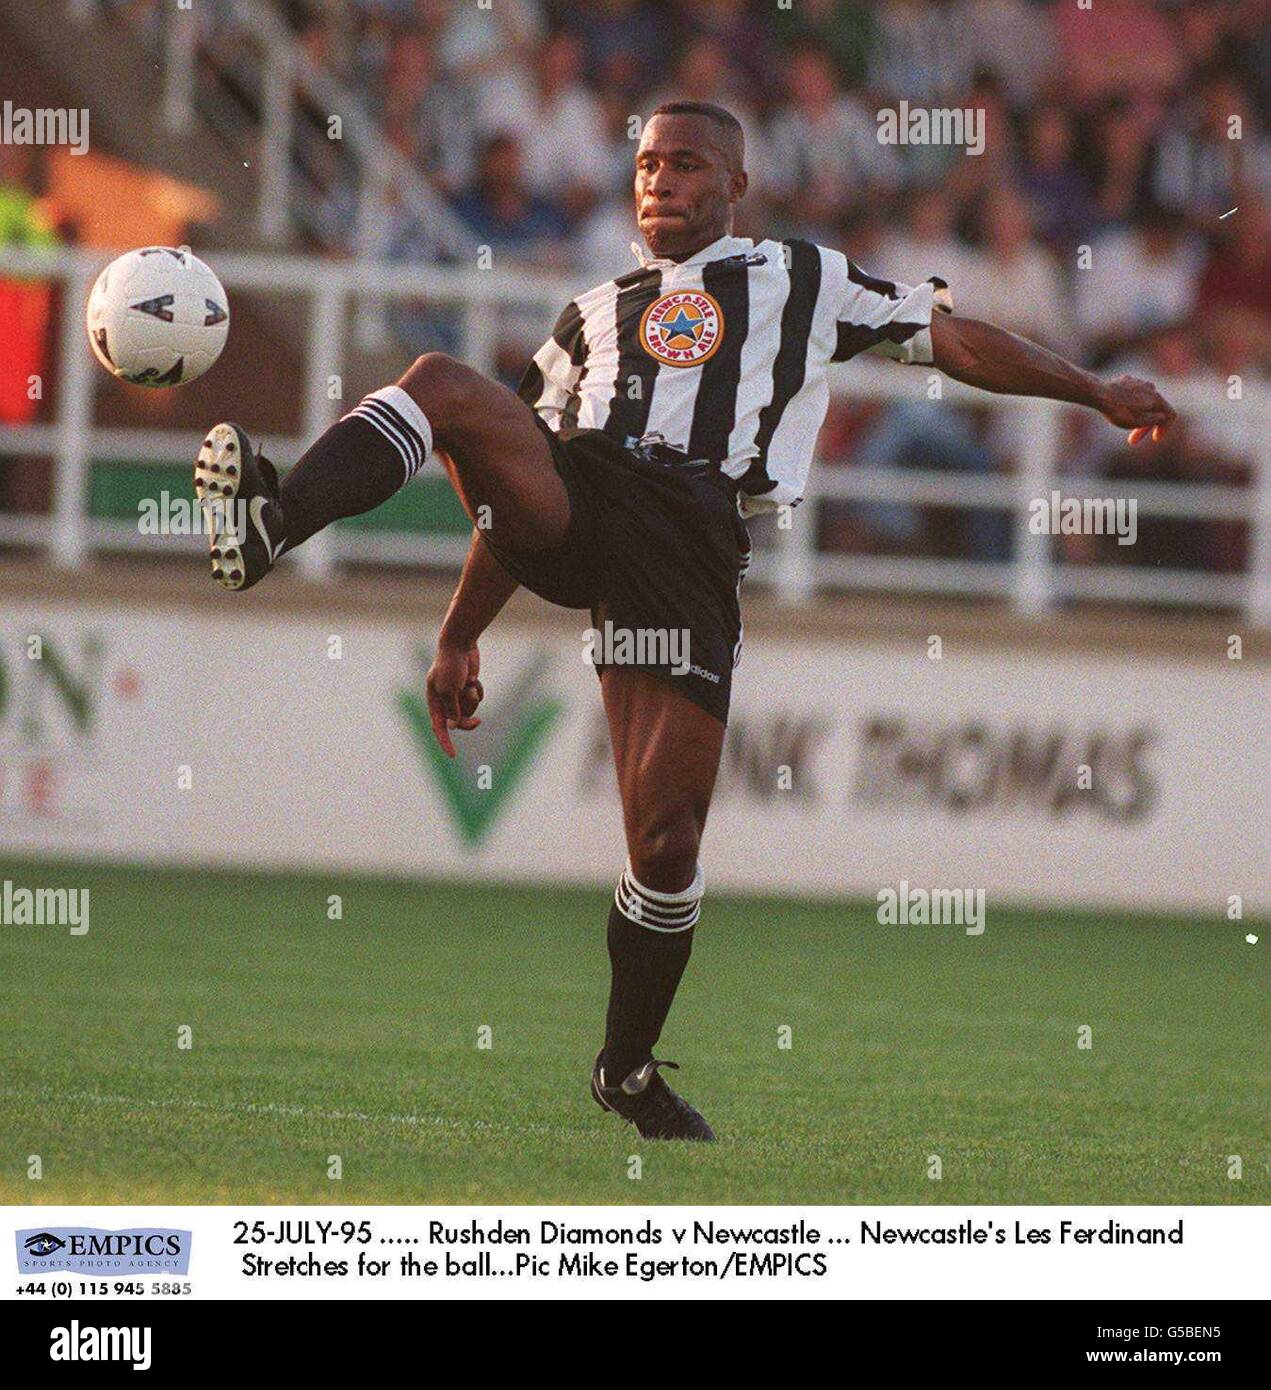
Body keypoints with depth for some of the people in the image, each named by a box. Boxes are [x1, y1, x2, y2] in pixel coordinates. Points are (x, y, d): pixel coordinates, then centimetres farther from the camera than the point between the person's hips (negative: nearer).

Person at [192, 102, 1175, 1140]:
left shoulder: (808, 282, 24)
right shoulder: (597, 314, 30)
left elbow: (960, 344, 26)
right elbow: (521, 476, 29)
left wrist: (1098, 393, 21)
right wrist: (460, 636, 25)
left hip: (693, 537, -2)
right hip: (576, 495, 2)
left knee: (667, 840, -9)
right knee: (446, 384, -29)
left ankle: (629, 1067, 12)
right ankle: (275, 526, -51)